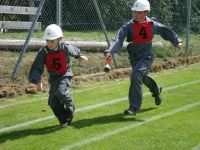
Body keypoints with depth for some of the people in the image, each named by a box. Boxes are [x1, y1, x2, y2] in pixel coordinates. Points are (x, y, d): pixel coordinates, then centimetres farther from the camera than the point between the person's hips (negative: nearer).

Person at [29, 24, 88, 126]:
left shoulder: (65, 48, -18)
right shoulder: (43, 52, -18)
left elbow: (74, 51, 7)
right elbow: (36, 67, -21)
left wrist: (80, 56, 27)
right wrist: (37, 81, -35)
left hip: (65, 75, -3)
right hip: (53, 78, 3)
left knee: (61, 92, -29)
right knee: (53, 102, -4)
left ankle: (70, 109, -1)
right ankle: (64, 120, 16)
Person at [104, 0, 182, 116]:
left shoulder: (152, 25, -11)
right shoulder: (129, 25, -14)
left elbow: (166, 31, 8)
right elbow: (119, 39, -27)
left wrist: (177, 41, 15)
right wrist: (110, 51, -42)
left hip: (146, 56, -3)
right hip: (134, 57, 3)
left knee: (136, 75, -25)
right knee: (142, 77, 24)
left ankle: (134, 107, -21)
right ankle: (156, 90, 58)